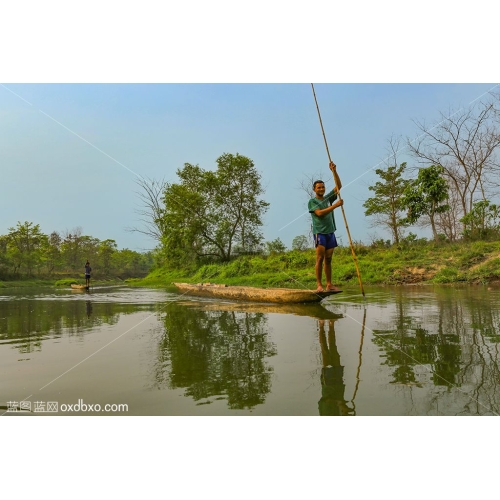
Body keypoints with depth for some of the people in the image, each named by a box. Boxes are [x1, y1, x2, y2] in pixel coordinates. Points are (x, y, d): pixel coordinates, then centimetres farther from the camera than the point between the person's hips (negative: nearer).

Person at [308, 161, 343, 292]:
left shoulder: (328, 198, 15)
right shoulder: (312, 201, 0)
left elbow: (339, 186, 8)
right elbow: (319, 213, -15)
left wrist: (334, 171, -2)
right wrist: (335, 205, -16)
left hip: (330, 232, 5)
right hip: (319, 232, -5)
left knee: (328, 260, 7)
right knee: (320, 259, -9)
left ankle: (329, 284, 9)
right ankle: (319, 285, -10)